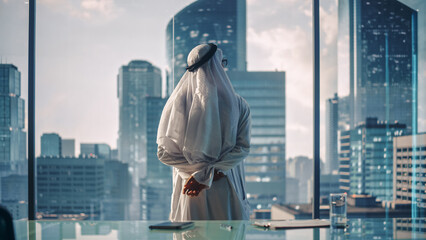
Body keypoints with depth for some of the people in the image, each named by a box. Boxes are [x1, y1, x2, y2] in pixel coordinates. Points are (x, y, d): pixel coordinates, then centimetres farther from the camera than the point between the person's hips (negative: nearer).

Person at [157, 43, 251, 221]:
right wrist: (206, 174, -12)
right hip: (226, 192, -1)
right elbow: (242, 147, -9)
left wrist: (197, 170, -5)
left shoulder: (177, 103, -3)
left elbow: (164, 152, -6)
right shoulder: (238, 105, -3)